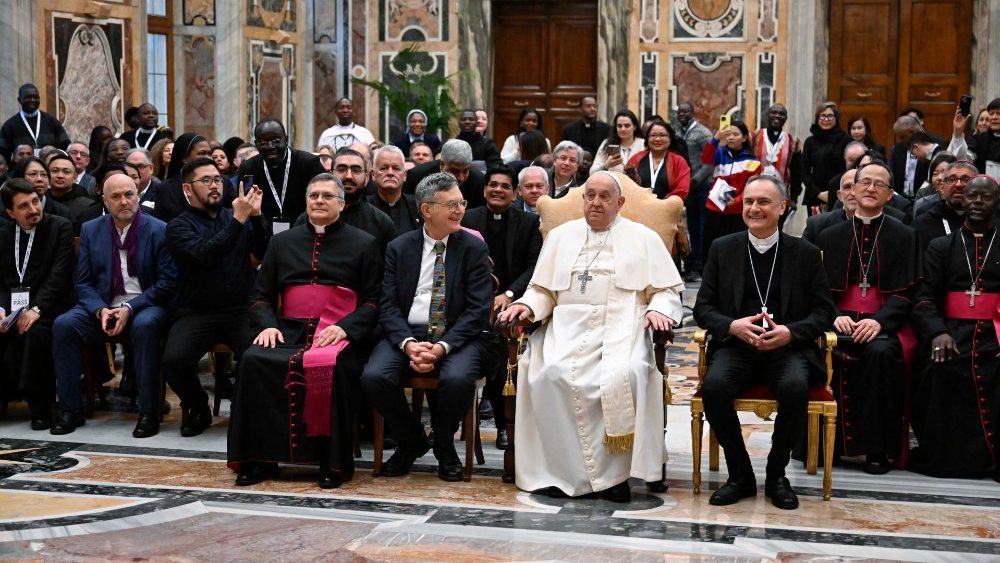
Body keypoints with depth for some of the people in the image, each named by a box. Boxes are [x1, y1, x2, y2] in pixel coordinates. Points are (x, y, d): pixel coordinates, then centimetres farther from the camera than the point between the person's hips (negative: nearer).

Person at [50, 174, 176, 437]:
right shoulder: (90, 230, 7)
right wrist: (100, 310, -14)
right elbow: (83, 282, 7)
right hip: (102, 306, 4)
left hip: (146, 306, -3)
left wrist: (130, 308, -18)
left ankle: (148, 412, -27)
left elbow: (168, 282, -7)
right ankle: (70, 409, -13)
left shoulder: (159, 230, -4)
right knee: (63, 324, -23)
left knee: (145, 325, -37)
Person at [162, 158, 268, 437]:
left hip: (241, 310, 1)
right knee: (174, 360, -27)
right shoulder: (179, 226, 4)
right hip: (196, 313, -1)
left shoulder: (236, 216, 14)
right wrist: (238, 220, -20)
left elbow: (265, 254, 1)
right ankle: (197, 408, 5)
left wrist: (256, 216, -11)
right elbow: (206, 254, -17)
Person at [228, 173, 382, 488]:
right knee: (253, 361, -27)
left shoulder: (363, 244, 12)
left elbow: (374, 301, 4)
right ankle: (260, 458, -19)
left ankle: (334, 462, -24)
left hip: (339, 334, -3)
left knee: (331, 366, -36)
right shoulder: (283, 242, 22)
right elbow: (260, 294, 21)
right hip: (289, 331, 3)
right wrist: (267, 324, 0)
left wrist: (344, 327, -13)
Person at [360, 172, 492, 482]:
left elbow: (478, 309, -4)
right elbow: (388, 305, 2)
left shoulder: (474, 248, 4)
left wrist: (443, 347, -17)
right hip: (406, 333, 2)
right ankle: (411, 440, 3)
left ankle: (444, 445, 0)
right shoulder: (399, 247, 8)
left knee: (458, 379, -33)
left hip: (455, 337, -2)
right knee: (373, 377, -26)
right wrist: (408, 343, -18)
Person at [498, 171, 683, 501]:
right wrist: (526, 305, -1)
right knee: (551, 374, -31)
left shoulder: (643, 238, 17)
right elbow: (542, 290, 20)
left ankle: (613, 473, -23)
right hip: (567, 328, 2)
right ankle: (564, 470, -23)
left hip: (621, 328, -2)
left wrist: (658, 309, -11)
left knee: (624, 375, -34)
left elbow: (667, 290, 11)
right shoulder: (561, 236, 23)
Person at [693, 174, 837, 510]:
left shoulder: (805, 254, 8)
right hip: (736, 344, 1)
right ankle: (740, 475, -10)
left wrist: (790, 332, -13)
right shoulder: (722, 249, 11)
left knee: (795, 388, -33)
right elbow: (703, 308, 8)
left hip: (787, 347, -1)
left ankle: (777, 474, -8)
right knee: (714, 386, -30)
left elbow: (824, 311, 6)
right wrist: (733, 326, -13)